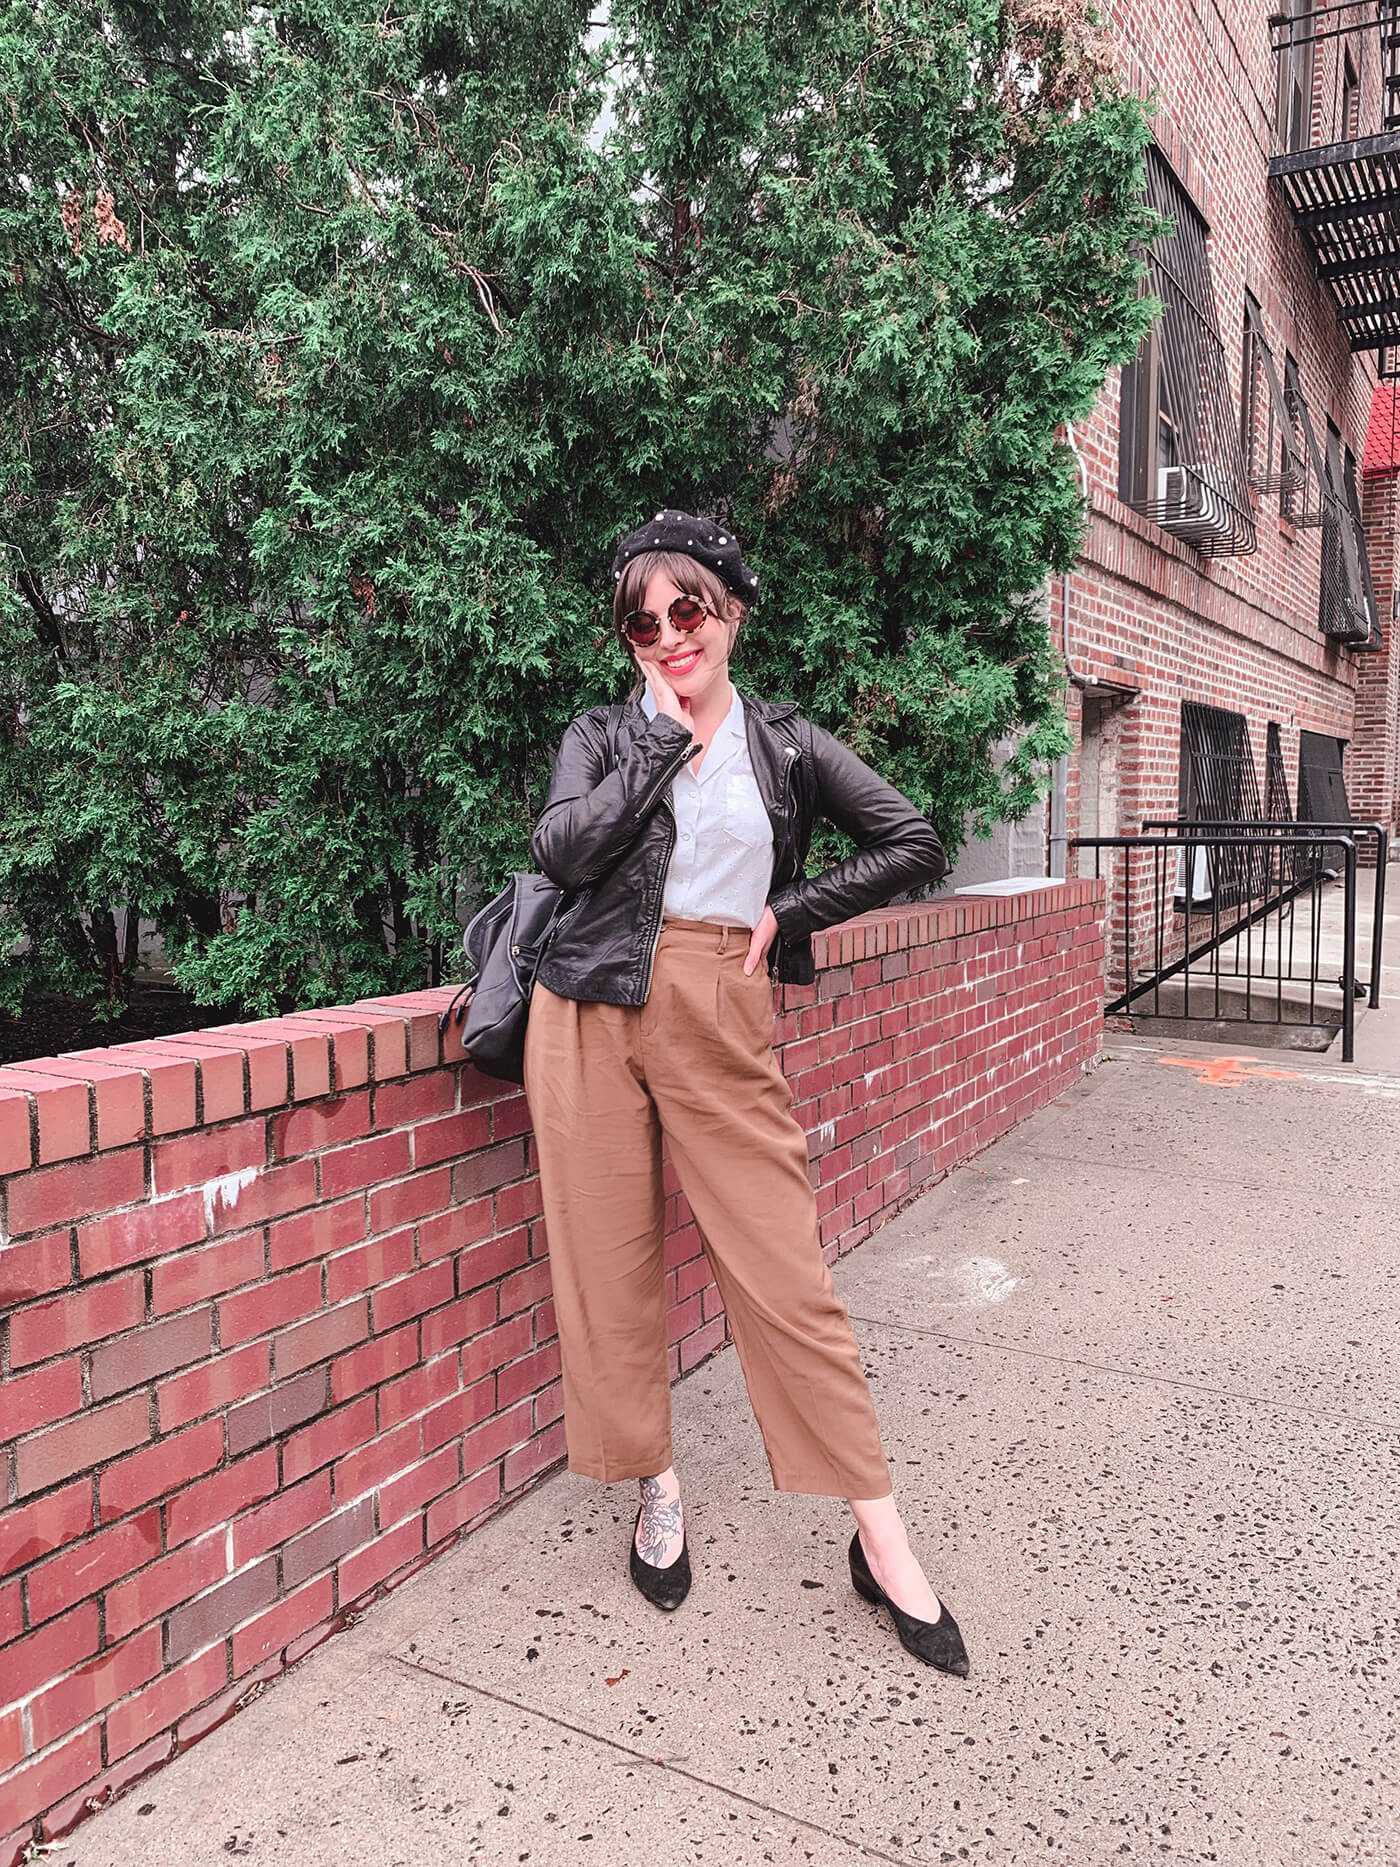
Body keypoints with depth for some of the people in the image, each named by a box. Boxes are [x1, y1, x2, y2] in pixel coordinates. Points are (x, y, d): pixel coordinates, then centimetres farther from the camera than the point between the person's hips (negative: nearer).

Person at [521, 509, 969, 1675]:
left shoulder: (786, 744, 9)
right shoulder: (603, 736, 9)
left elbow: (912, 845, 7)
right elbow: (562, 851, -10)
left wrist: (787, 911, 0)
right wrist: (666, 741, -7)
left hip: (723, 1022, -1)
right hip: (597, 1011, 1)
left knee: (784, 1274, -1)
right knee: (609, 1267, 6)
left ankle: (882, 1539, 11)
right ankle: (658, 1489, 28)